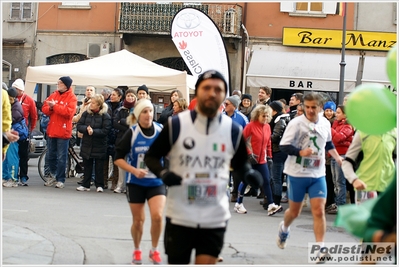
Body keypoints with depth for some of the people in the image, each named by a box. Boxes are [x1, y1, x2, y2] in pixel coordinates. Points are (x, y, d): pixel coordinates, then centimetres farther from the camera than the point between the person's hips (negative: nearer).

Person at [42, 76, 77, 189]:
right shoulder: (53, 95, 11)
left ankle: (60, 180, 5)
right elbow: (44, 108, 9)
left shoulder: (71, 98, -6)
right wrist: (50, 108, -13)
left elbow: (69, 112, -20)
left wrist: (55, 106, -19)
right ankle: (53, 175, 30)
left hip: (63, 132, -6)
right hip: (51, 131, 6)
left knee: (61, 158, -2)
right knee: (51, 156, 15)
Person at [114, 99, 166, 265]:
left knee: (157, 216, -15)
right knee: (138, 220, 9)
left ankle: (154, 251, 9)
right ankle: (137, 251, 35)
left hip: (156, 182, 0)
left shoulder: (161, 130, -9)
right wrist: (134, 170, -22)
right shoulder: (132, 133, -13)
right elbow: (118, 158, -9)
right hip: (136, 183, 0)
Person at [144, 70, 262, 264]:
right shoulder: (176, 124, -7)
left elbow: (240, 162, 18)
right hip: (180, 216, -1)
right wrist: (162, 173, -18)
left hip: (215, 218, 1)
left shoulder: (233, 130, 0)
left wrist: (248, 173, -5)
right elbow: (151, 156, 3)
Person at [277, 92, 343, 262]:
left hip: (318, 175, 3)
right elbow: (284, 146, -16)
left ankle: (320, 247, -4)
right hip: (297, 173, -3)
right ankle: (284, 229, 44)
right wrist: (300, 152, -31)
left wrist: (337, 157, 16)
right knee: (294, 211, 11)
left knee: (319, 211, -8)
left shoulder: (325, 123, 3)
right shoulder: (296, 123, -13)